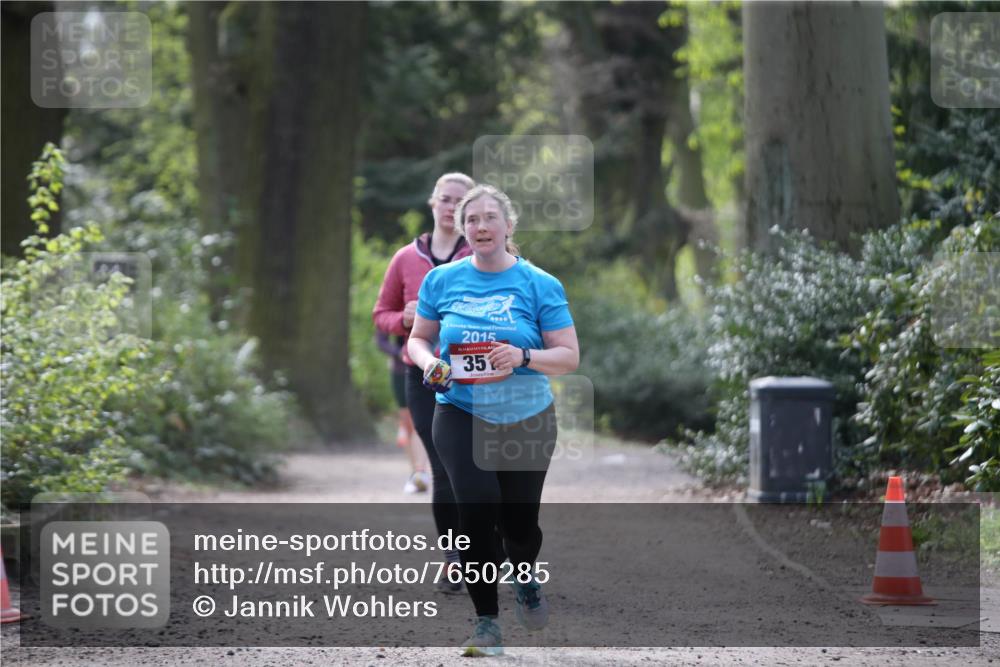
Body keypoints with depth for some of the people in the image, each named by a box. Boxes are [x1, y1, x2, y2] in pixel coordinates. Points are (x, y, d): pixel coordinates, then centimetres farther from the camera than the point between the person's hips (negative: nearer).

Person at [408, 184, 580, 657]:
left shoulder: (540, 285, -5)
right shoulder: (442, 280, 1)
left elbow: (569, 356, -4)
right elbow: (417, 339, 12)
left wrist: (524, 357, -23)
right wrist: (429, 363, -11)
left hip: (526, 419, 0)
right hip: (461, 416, 0)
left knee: (519, 521, 8)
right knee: (477, 507, -18)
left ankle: (524, 578, 46)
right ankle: (486, 622, -5)